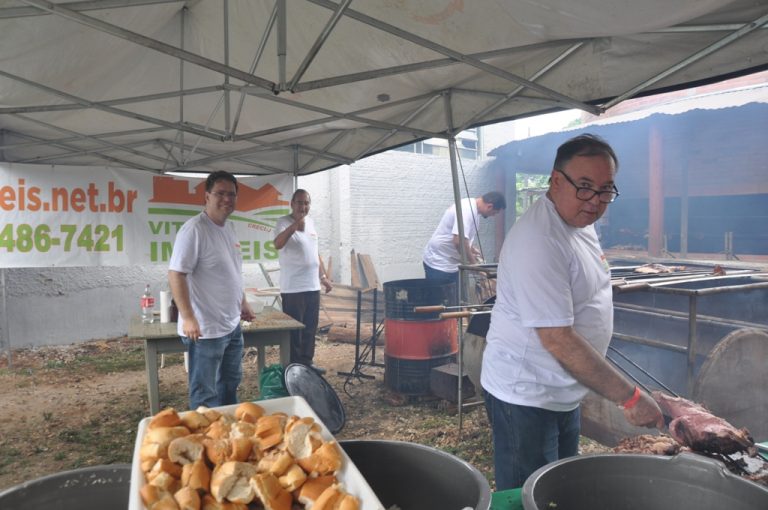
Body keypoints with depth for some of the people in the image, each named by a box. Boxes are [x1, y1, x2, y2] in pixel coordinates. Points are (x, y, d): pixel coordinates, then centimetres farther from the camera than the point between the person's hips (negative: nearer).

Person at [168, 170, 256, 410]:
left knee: (230, 384, 23)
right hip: (205, 329, -9)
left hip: (232, 326, 9)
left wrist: (243, 303, 21)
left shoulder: (228, 228, 9)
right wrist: (188, 318, -28)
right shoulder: (194, 229, -19)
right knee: (205, 395, 4)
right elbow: (176, 274, -23)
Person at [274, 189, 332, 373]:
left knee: (310, 329, 15)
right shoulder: (284, 222, -11)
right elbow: (278, 244, -33)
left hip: (313, 286, 7)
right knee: (294, 330, 1)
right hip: (293, 289, -7)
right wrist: (293, 227, -51)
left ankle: (306, 361, 28)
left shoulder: (310, 222, 12)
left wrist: (323, 277, 17)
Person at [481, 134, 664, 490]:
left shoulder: (580, 221, 3)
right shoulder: (539, 240, -28)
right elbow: (559, 341, -29)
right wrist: (629, 397, -25)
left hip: (563, 393, 9)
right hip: (526, 396, -9)